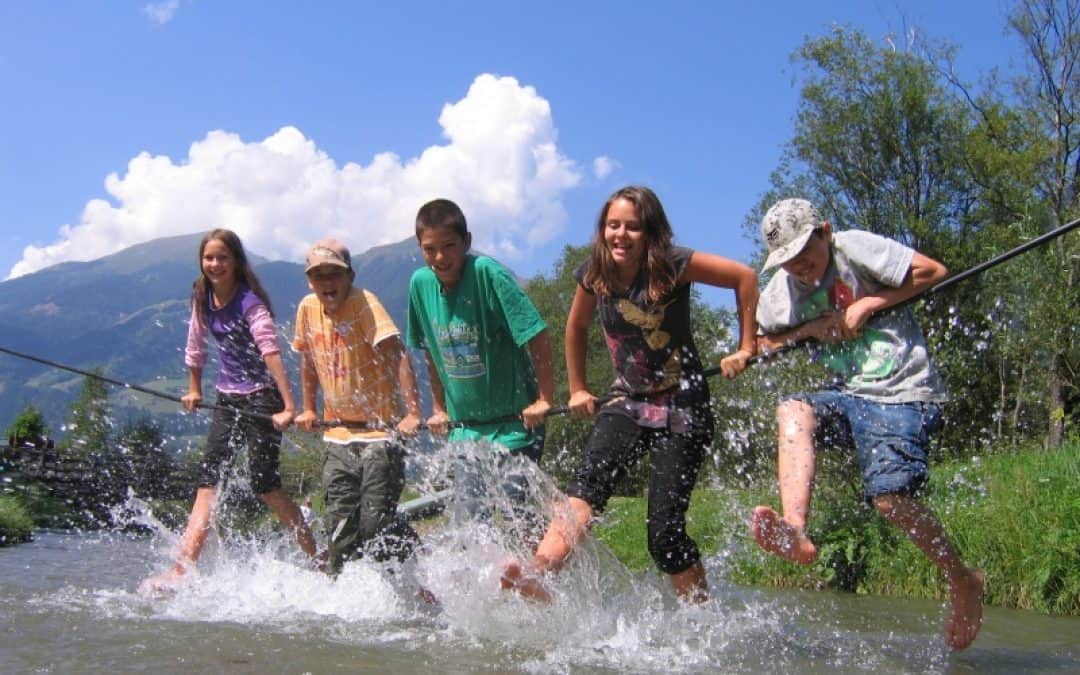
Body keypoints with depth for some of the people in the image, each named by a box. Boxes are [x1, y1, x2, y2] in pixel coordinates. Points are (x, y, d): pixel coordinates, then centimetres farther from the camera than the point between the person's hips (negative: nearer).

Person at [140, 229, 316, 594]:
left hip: (261, 399, -7)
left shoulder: (250, 303, -16)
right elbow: (195, 346, 20)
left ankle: (318, 560, 8)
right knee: (208, 481, -1)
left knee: (265, 485, -6)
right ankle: (182, 569, -5)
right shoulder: (203, 299, 6)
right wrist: (194, 390, 26)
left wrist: (288, 407, -31)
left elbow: (271, 352, -24)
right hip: (227, 399, 7)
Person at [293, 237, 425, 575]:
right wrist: (307, 409, 19)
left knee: (375, 523, -9)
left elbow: (396, 355, -24)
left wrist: (413, 412, -34)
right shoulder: (308, 309, 3)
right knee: (338, 525, 6)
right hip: (338, 435, 6)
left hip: (380, 432, -5)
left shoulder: (364, 303, -15)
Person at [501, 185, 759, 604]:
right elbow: (576, 327, 19)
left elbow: (744, 276, -7)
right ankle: (534, 578, -43)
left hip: (682, 408, -3)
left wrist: (746, 349, -5)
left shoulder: (672, 266, -13)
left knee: (665, 529, -9)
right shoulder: (594, 276, 1)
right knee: (589, 483, -25)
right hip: (627, 402, 4)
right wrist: (577, 389, 20)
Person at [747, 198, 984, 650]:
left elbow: (933, 271, -9)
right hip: (851, 395, 6)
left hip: (904, 395, -6)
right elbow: (764, 342, 17)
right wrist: (812, 328, -1)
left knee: (889, 496, -19)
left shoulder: (855, 247, -8)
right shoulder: (782, 290, 7)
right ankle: (796, 534, -34)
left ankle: (963, 582, 6)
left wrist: (867, 305, -14)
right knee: (792, 411, -22)